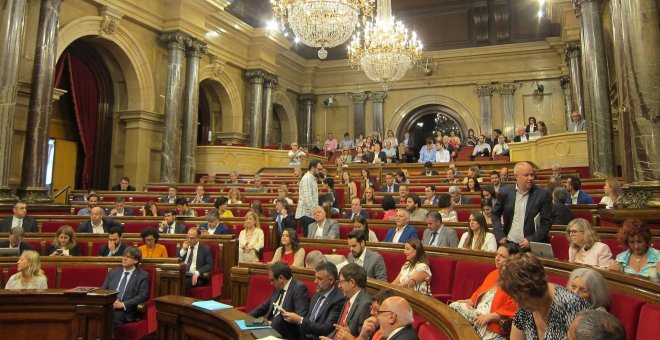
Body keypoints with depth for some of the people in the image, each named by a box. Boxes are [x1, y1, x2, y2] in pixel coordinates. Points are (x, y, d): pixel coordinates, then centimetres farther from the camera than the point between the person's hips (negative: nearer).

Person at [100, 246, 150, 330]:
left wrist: (123, 304, -15)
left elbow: (143, 296, -5)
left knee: (116, 315, -37)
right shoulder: (113, 272, 22)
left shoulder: (143, 276, 7)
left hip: (125, 311, -4)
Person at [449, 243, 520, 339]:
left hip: (494, 322, -8)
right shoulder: (493, 274, 18)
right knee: (454, 306, -10)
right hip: (477, 312, 8)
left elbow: (512, 310, -19)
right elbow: (480, 292, 26)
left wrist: (489, 317, -21)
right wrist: (470, 301, 5)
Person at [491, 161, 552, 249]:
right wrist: (500, 235, 0)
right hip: (508, 244, 2)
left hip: (532, 246, -2)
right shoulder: (506, 192, -1)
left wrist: (531, 240, -14)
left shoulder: (543, 194, -6)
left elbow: (547, 222, -5)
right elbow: (494, 214, 10)